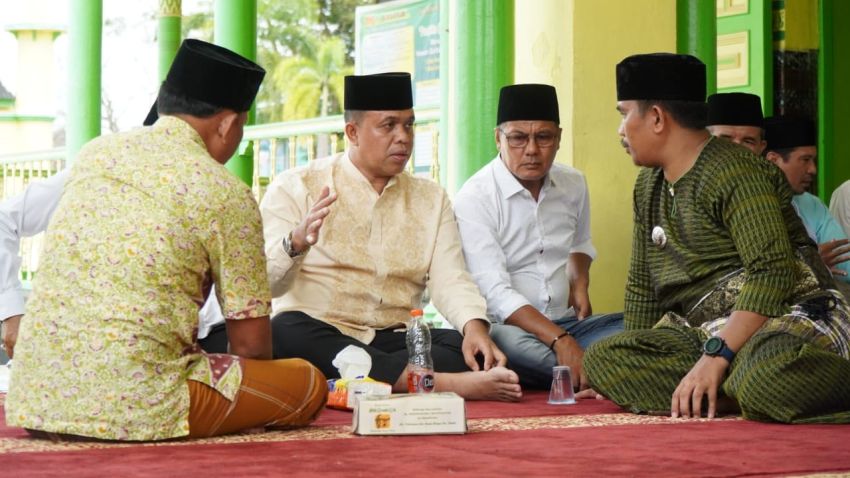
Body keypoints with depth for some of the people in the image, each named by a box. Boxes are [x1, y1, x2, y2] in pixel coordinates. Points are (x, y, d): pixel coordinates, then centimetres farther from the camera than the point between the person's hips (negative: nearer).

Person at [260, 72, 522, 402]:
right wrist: (296, 242, -30)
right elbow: (265, 282, -7)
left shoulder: (431, 198, 17)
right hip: (318, 337, -3)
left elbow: (449, 279, 4)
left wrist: (475, 325, -18)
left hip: (394, 340, 3)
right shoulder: (296, 187, 4)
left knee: (474, 351, -21)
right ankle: (445, 383, -44)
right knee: (285, 331, -37)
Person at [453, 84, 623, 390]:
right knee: (505, 341, -40)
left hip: (566, 322, 5)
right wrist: (560, 341, -30)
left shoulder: (573, 185, 10)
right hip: (507, 327, -5)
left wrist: (580, 284, 11)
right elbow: (496, 293, -20)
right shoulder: (474, 198, -11)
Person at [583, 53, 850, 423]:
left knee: (767, 377, -44)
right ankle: (733, 393, -20)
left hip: (784, 319, -9)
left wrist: (715, 356, -29)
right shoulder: (649, 185, 14)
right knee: (601, 358, -16)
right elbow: (642, 286, 21)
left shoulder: (733, 173, -13)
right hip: (708, 333, 9)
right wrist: (629, 371, 15)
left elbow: (773, 273, -24)